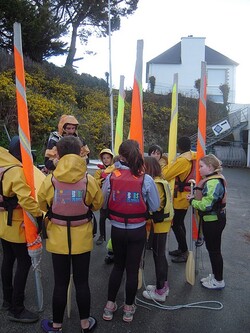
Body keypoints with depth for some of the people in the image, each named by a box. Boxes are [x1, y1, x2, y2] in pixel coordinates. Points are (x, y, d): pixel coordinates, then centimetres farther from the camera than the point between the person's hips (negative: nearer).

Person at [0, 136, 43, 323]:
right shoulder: (16, 171, -22)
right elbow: (26, 198, -32)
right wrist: (39, 215, -26)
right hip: (15, 225, -9)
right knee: (24, 262, -1)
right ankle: (16, 309, 7)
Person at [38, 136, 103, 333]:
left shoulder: (50, 180, -15)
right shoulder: (89, 180, -15)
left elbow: (43, 205, 2)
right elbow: (98, 204, 0)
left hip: (58, 238, 0)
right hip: (82, 238, 0)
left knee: (60, 283, 13)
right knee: (82, 282, 14)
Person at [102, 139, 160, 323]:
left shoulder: (111, 177, -12)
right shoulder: (146, 179, -14)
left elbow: (103, 204, -2)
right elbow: (155, 207, -6)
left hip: (117, 229, 2)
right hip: (137, 231, -1)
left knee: (118, 265, 22)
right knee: (133, 268, 14)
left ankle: (110, 306, 32)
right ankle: (129, 309, 31)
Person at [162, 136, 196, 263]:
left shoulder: (182, 160, -22)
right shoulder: (192, 157, 4)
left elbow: (165, 175, -23)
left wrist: (167, 165, -6)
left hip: (180, 197, -9)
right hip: (186, 195, 9)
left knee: (176, 225, -1)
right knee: (179, 223, 19)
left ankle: (185, 253, 6)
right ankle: (181, 249, 30)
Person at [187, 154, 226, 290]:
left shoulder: (214, 183, -25)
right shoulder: (210, 180, 8)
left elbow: (206, 205, -28)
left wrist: (192, 200, -14)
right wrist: (194, 197, -3)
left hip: (214, 221, -10)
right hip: (210, 219, 10)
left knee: (214, 249, 4)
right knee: (212, 248, 20)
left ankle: (219, 281, 21)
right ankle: (214, 275, 36)